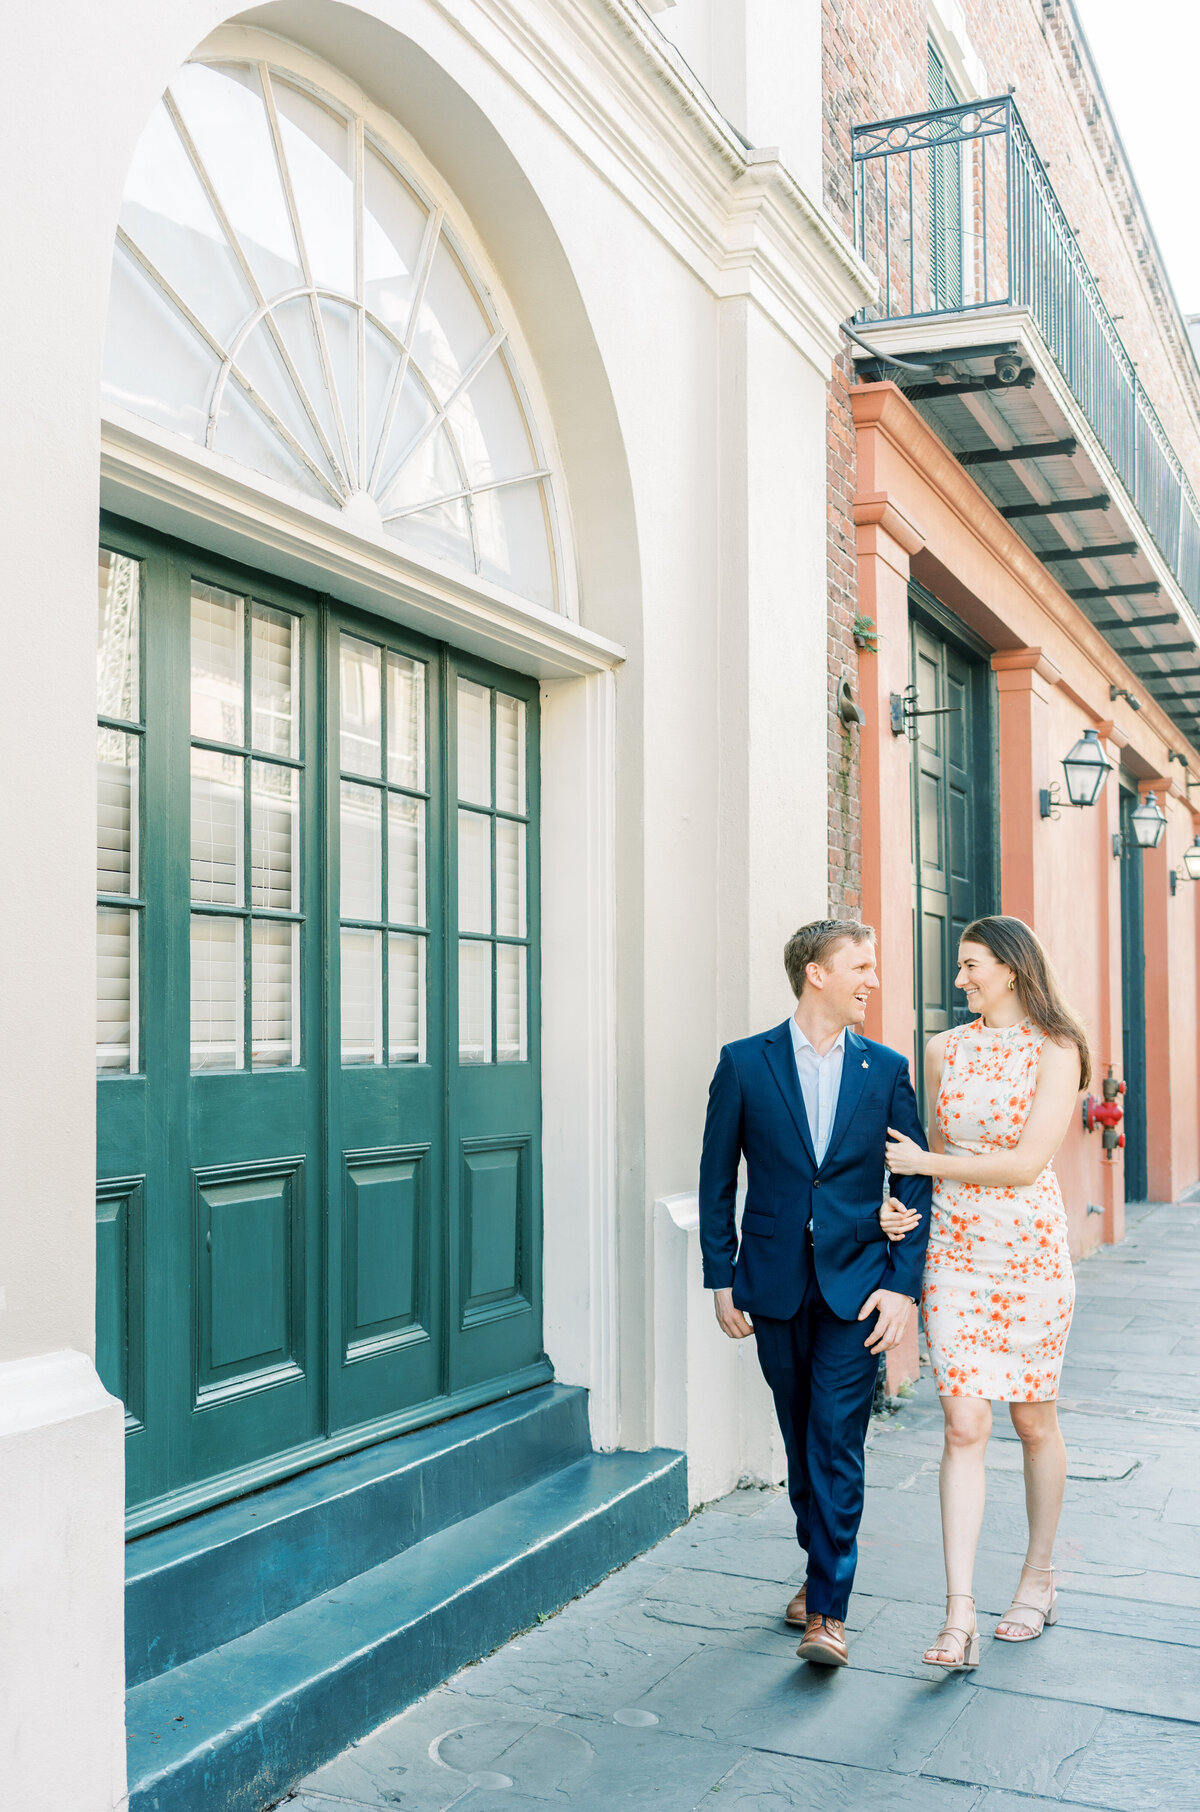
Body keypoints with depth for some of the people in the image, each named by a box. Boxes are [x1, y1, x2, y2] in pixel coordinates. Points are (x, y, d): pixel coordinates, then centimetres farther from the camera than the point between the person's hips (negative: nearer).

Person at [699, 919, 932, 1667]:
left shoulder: (887, 1068, 1)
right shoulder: (745, 1064, -1)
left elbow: (916, 1184, 2)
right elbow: (717, 1180, 3)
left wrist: (902, 1284, -6)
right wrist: (721, 1277, 0)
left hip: (855, 1285, -1)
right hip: (776, 1285, 1)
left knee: (838, 1441, -5)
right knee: (801, 1439, 14)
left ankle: (829, 1609, 2)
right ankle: (822, 1566, 33)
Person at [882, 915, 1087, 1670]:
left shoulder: (1056, 1052, -7)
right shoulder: (945, 1049, 7)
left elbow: (1026, 1161, -15)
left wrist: (925, 1163, -10)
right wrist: (908, 1208, 0)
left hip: (1030, 1250, -3)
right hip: (956, 1250, 3)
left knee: (1034, 1418, 11)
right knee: (965, 1424, -5)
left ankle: (1039, 1579, 31)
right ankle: (960, 1616, -5)